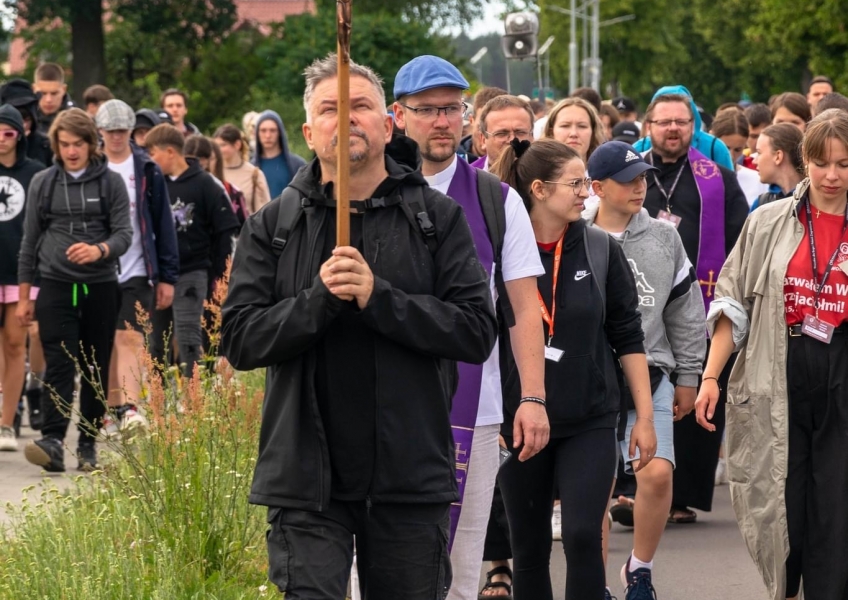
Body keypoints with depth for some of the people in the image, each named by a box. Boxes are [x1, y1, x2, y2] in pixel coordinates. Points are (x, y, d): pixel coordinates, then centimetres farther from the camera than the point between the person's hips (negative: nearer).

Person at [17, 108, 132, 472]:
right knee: (59, 366, -12)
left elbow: (124, 233, -4)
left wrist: (99, 250, -26)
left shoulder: (111, 183, 3)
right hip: (56, 288, 0)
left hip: (101, 288, 0)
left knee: (95, 369, 4)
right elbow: (30, 241, 11)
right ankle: (52, 441, -22)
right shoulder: (43, 184, 7)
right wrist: (23, 296, 9)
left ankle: (88, 444, 13)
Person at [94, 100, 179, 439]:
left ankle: (130, 408, -24)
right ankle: (112, 411, 14)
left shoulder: (148, 172, 3)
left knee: (130, 337, -14)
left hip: (137, 271, -2)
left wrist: (167, 277, 0)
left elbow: (164, 226, 4)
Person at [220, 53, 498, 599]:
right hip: (308, 479, 0)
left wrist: (378, 297, -16)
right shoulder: (274, 225, 6)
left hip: (411, 475, 1)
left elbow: (478, 331, -5)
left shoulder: (438, 217, 4)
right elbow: (241, 340, -2)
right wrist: (320, 299, -17)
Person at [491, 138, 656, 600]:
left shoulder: (601, 250, 0)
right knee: (529, 550, 8)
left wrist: (644, 417, 4)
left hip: (590, 423, 1)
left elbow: (628, 337, 6)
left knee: (582, 536, -13)